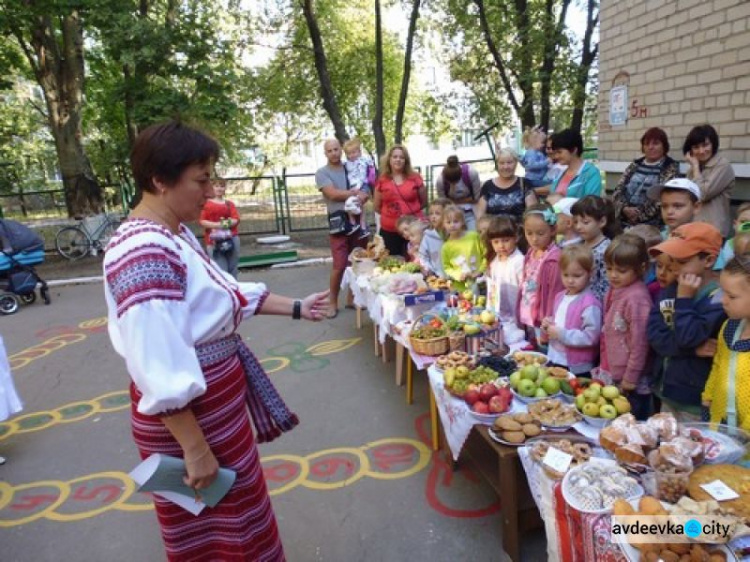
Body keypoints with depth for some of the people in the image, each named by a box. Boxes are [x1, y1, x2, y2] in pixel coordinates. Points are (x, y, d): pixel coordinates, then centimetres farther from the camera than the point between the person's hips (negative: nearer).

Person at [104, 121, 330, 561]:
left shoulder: (175, 235, 4)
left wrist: (296, 308, 13)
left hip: (216, 396, 9)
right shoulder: (145, 255, -28)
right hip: (189, 410, -9)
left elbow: (230, 293, 13)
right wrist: (195, 450, -23)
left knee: (234, 505, 28)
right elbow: (160, 371, -29)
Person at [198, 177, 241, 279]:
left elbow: (236, 219, 4)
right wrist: (217, 225, -15)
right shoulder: (206, 204, 5)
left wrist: (227, 223, -17)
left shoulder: (229, 204, 13)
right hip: (213, 240, -3)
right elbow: (202, 221, -2)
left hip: (231, 238, 3)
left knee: (232, 268, 6)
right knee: (220, 270, -10)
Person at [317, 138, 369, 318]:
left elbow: (365, 192, 9)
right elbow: (333, 194, -15)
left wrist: (362, 198, -15)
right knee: (339, 265, -8)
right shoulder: (322, 173, -1)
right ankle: (333, 303, 6)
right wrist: (356, 193, -7)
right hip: (339, 222, -4)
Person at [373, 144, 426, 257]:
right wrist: (391, 213, 9)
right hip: (389, 230, 1)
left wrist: (411, 211, 7)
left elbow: (424, 202, 12)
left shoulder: (415, 178, 0)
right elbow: (377, 207, 12)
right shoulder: (382, 181, 2)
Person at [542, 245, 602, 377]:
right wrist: (548, 324, -2)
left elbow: (591, 337, -24)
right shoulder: (560, 297, 5)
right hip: (554, 360, 8)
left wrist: (562, 334, -23)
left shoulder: (590, 304, -19)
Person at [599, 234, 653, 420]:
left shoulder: (637, 297, -20)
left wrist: (630, 378, -13)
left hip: (630, 384, -8)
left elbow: (640, 341, -19)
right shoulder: (613, 291, 6)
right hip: (611, 377, 8)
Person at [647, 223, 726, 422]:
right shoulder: (669, 290, 3)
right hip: (667, 392, 7)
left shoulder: (719, 299, -17)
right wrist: (693, 349, -17)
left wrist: (684, 298, -20)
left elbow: (687, 338, -26)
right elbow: (654, 335, -5)